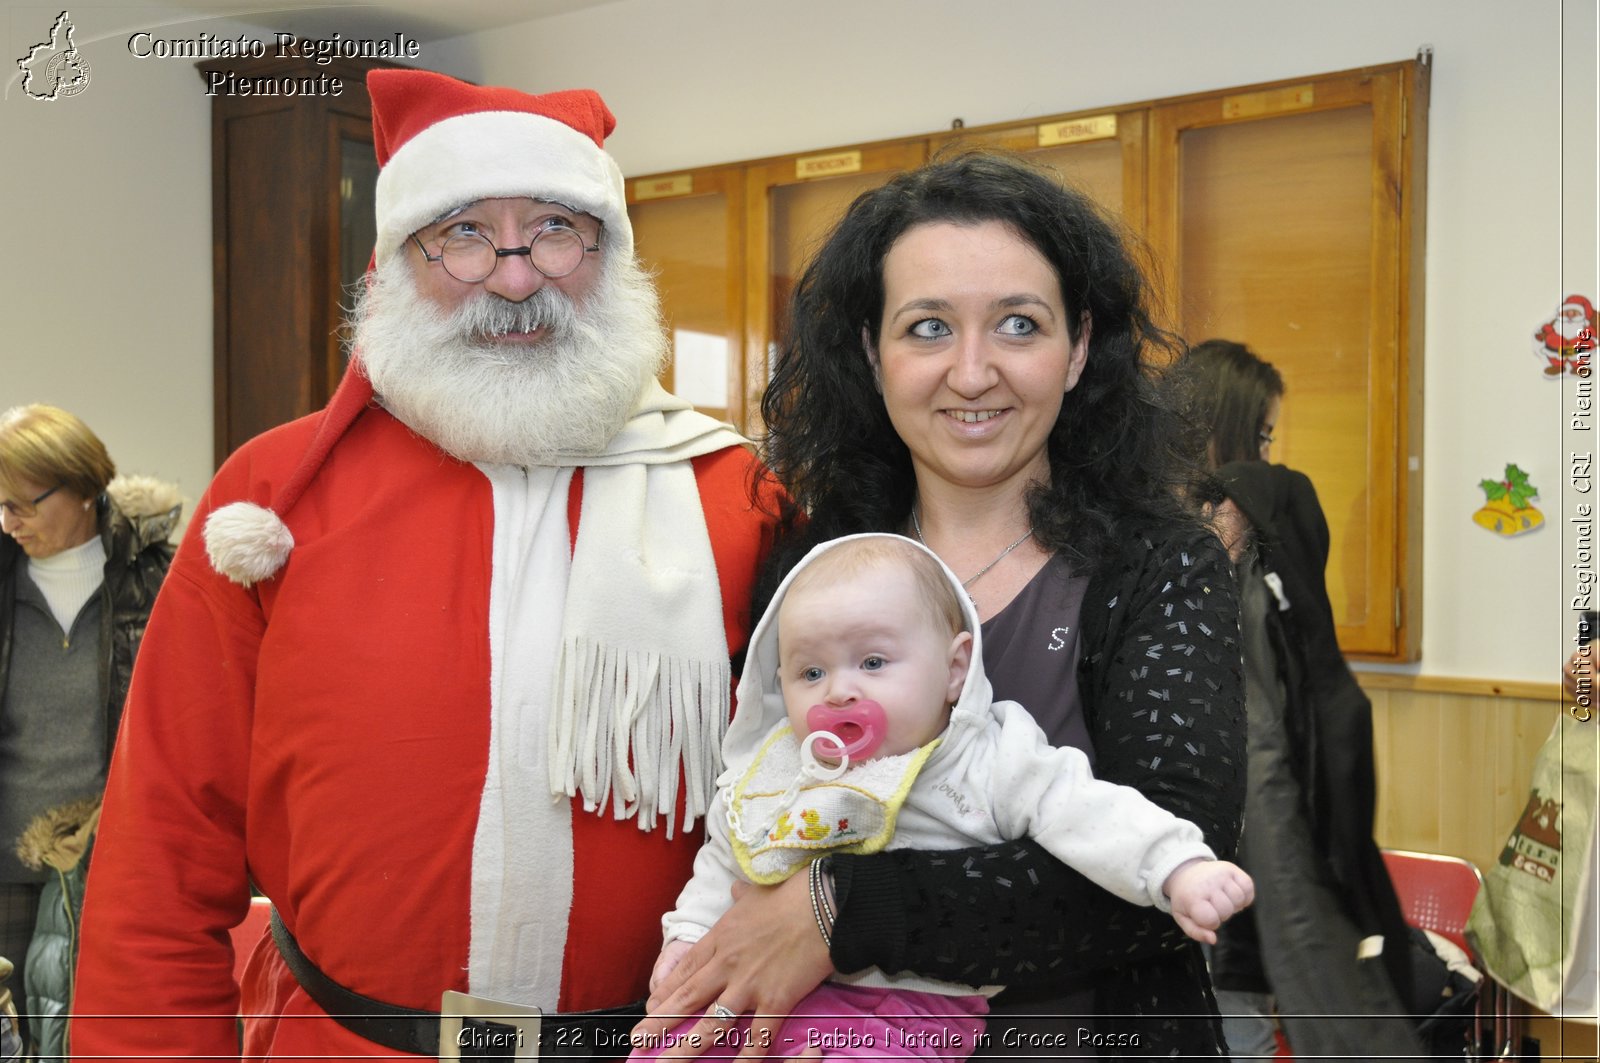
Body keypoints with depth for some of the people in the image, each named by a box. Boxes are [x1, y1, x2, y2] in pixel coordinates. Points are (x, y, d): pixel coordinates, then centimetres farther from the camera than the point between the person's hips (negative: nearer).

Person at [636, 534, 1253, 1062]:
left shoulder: (987, 761, -6)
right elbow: (722, 863, 22)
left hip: (905, 1006, -5)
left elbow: (1081, 812, -14)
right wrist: (690, 933, 13)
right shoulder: (769, 773, 8)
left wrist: (1178, 869, -26)